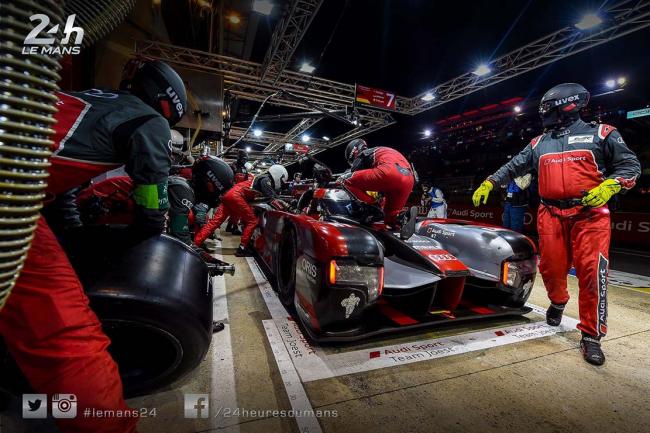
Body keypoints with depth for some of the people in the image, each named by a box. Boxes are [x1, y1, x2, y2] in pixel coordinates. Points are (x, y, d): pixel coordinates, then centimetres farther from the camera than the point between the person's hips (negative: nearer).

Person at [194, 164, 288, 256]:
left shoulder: (261, 178, 25)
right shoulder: (265, 179, -2)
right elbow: (271, 197, -11)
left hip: (229, 195, 9)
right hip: (236, 196, -9)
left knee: (215, 221, 5)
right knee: (252, 221, -4)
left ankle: (196, 243, 4)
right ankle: (242, 249, -3)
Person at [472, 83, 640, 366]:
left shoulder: (600, 133, 7)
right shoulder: (539, 143, 17)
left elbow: (630, 164, 6)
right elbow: (513, 167, 18)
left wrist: (609, 186, -12)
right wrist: (489, 183, 7)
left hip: (589, 213, -3)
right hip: (551, 215, 3)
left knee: (592, 271, -10)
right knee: (551, 268, 2)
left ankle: (591, 335, 2)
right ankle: (558, 303, 33)